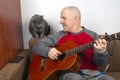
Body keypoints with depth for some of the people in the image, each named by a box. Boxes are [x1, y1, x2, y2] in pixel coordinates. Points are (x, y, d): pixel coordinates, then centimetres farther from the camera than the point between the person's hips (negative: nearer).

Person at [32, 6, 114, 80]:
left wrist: (101, 52, -19)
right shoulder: (58, 36, 9)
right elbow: (37, 45, 9)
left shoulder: (93, 35, 8)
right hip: (68, 72, -1)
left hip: (90, 72, 2)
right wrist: (48, 51, -12)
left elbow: (99, 63, 4)